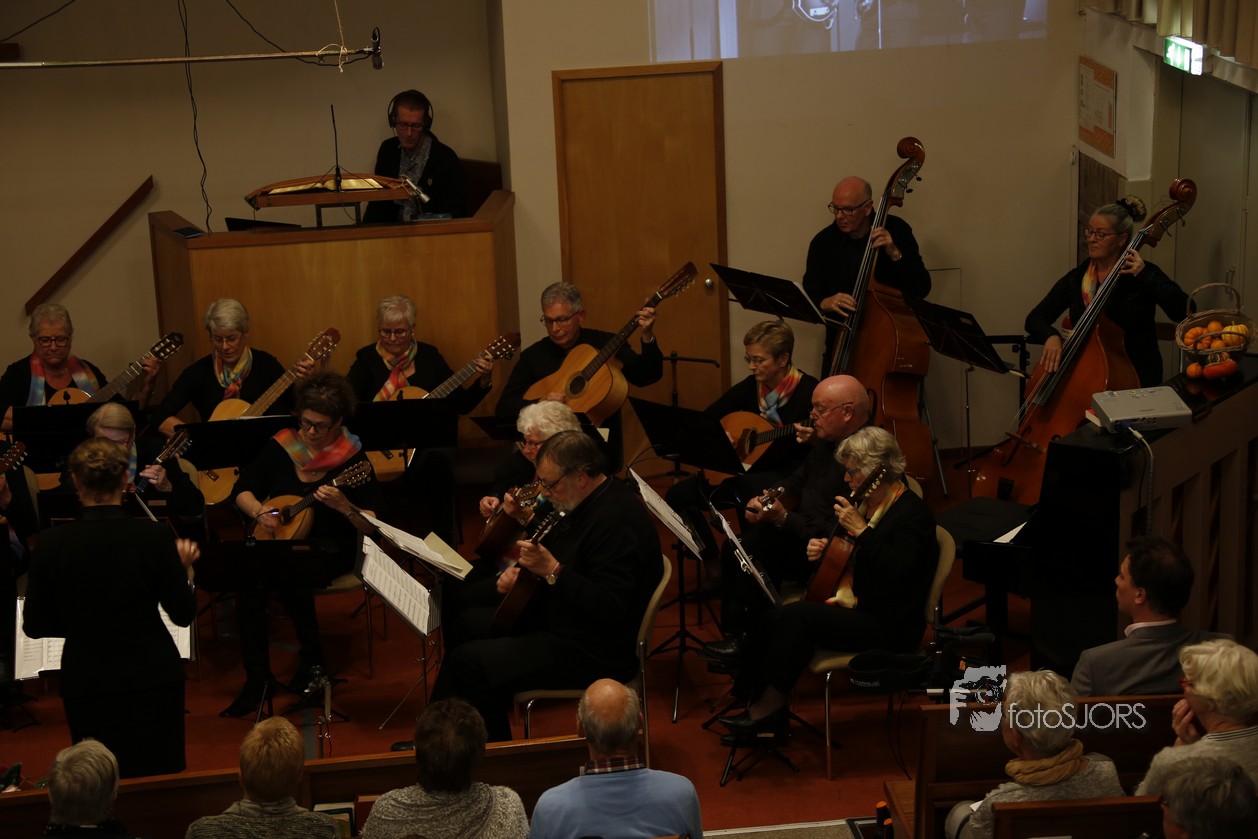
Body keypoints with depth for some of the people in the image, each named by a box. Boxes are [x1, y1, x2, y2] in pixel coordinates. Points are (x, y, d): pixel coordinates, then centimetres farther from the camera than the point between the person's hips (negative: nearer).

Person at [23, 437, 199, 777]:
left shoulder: (52, 543, -11)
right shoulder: (154, 536, -12)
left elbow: (35, 626, -2)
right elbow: (183, 614, -5)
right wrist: (181, 568, 11)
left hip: (88, 682, 0)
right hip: (153, 677, 0)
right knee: (161, 777, 14)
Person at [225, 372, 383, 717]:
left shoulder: (352, 458, -9)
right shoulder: (282, 446, 1)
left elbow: (373, 528, -12)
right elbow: (242, 491, 10)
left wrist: (343, 506, -30)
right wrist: (259, 512, -11)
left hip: (329, 550, -3)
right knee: (248, 582, -27)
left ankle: (312, 659, -12)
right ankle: (257, 680, -16)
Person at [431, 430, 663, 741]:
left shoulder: (618, 522, -26)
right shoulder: (585, 503, 6)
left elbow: (610, 609, -31)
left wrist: (552, 570, -32)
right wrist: (520, 571, 2)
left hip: (594, 653, -11)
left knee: (468, 661, -19)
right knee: (463, 624, 17)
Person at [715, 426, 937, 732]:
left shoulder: (913, 512, -14)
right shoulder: (864, 502, 11)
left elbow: (897, 572, -28)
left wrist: (861, 531, -26)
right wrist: (820, 548, 3)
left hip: (890, 627, -8)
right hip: (852, 603, 8)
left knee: (797, 616, -25)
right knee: (773, 619, -14)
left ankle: (769, 704, -14)